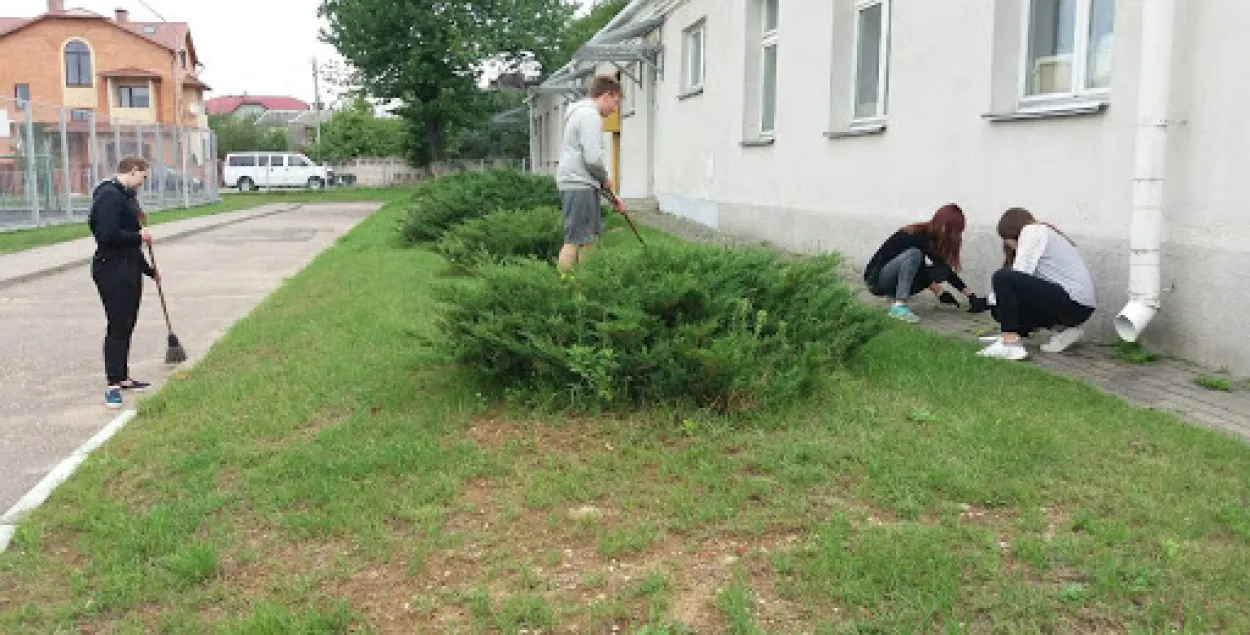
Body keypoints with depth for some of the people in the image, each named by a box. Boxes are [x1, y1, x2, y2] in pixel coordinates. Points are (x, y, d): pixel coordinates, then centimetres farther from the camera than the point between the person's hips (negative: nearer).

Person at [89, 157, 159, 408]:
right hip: (112, 272, -10)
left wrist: (149, 270, 28)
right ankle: (113, 385, -5)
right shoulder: (109, 196, -14)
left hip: (129, 271, 10)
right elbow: (108, 235, -26)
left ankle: (123, 377, 23)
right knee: (118, 326, -8)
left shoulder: (126, 196, 17)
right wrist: (139, 236, -12)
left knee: (126, 326, 14)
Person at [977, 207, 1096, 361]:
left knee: (1002, 278, -15)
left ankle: (1010, 344, -23)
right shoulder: (1046, 233, 27)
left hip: (1071, 301, -9)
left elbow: (1020, 274, -9)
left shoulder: (1032, 231, 0)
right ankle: (1063, 327, 13)